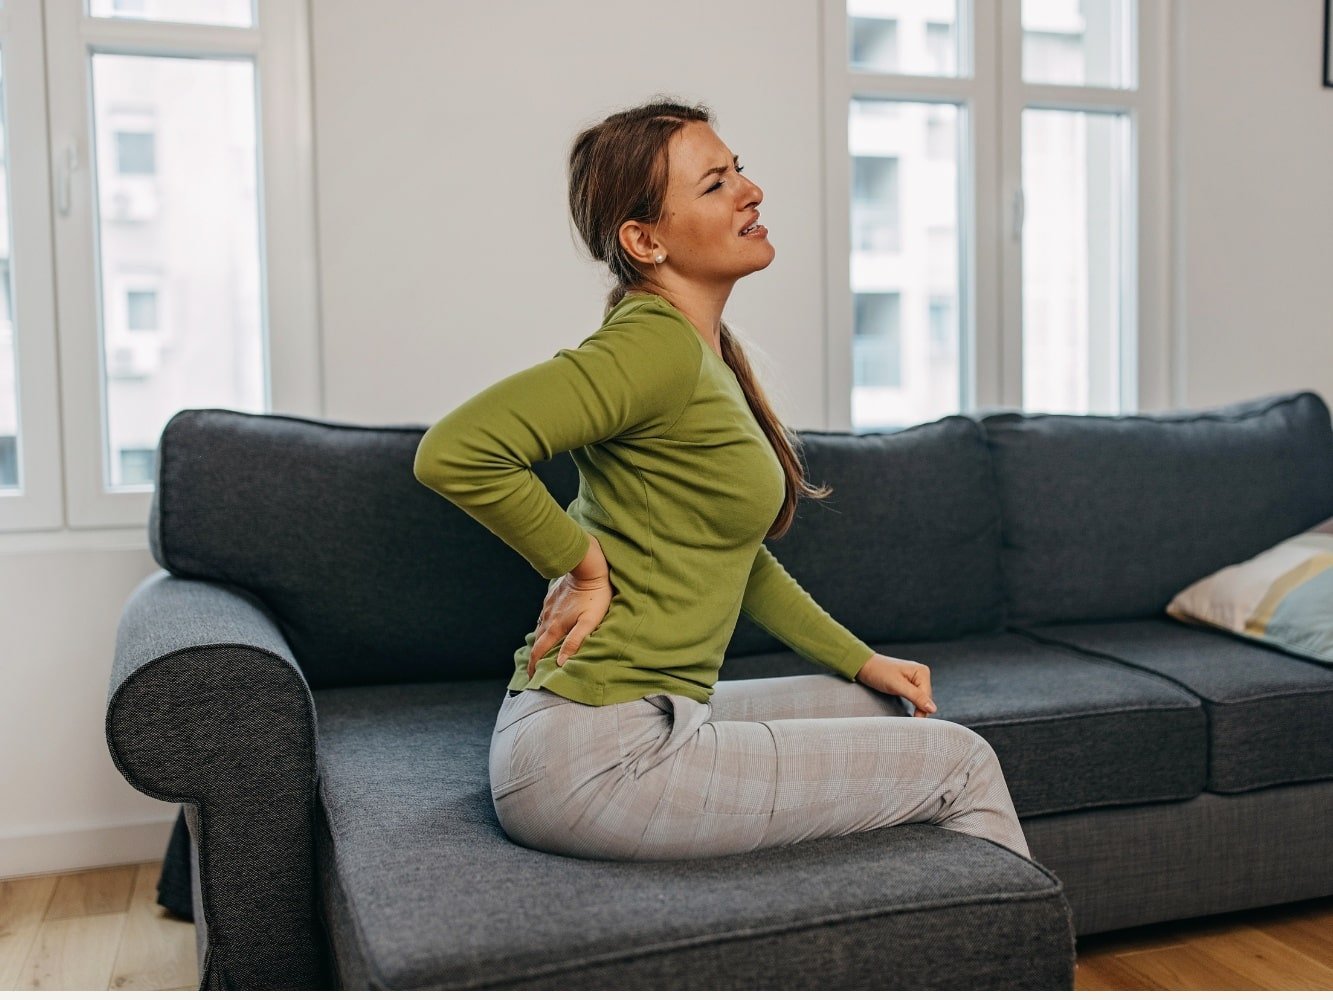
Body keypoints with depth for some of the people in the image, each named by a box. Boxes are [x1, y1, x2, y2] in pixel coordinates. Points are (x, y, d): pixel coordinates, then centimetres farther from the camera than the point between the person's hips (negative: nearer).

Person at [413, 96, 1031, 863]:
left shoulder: (710, 353, 12)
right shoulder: (657, 344, -17)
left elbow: (738, 552, 20)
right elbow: (453, 452, -30)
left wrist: (863, 661, 17)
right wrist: (587, 568, -18)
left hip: (643, 717, 10)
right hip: (597, 755, -10)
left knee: (891, 710, 24)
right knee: (961, 764, 0)